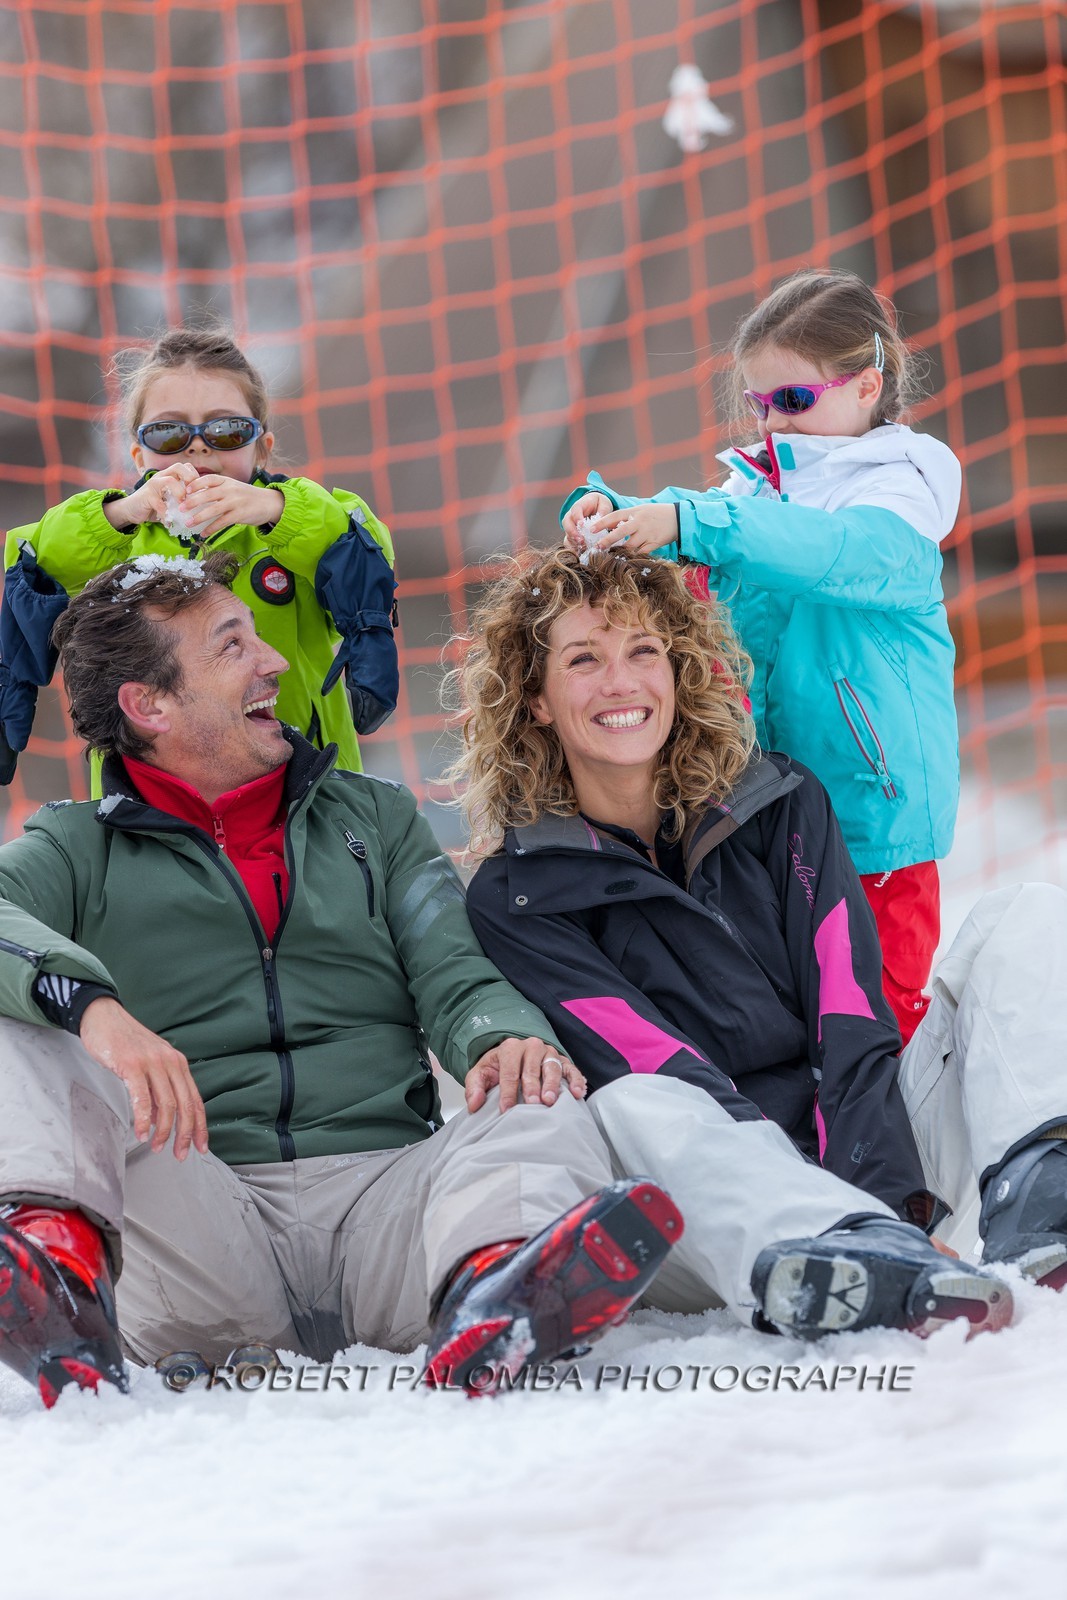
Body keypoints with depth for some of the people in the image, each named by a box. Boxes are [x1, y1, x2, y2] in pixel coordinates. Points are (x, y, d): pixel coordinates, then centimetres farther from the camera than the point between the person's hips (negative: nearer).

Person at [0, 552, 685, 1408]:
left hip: (381, 1191, 2)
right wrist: (91, 1004, -31)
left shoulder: (375, 816, 24)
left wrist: (507, 1038, -15)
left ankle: (495, 1289, -61)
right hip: (198, 1204, -2)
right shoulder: (77, 850, 14)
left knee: (543, 1104, -26)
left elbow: (452, 976, 10)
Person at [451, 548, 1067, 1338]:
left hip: (875, 1141, 4)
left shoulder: (781, 804, 11)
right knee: (632, 1107, -35)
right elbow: (659, 1067, -12)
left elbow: (851, 1022, -2)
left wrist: (884, 1179, -23)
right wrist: (853, 1234, -27)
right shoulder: (516, 900, 1)